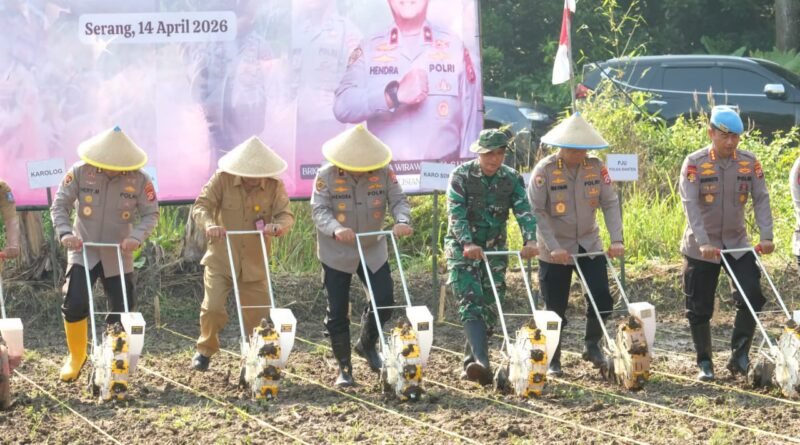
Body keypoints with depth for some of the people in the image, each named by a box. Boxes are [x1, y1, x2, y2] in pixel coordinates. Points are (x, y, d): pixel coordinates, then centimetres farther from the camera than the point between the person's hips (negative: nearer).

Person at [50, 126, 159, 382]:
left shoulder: (139, 180, -10)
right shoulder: (80, 173, -11)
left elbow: (151, 214, -5)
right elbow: (60, 205, -6)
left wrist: (137, 237, -24)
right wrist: (65, 232, -24)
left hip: (118, 256, 1)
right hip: (84, 253, -1)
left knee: (123, 310, 3)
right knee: (75, 304, -13)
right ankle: (76, 357, 9)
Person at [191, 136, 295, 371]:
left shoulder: (275, 186, -6)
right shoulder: (222, 179, -9)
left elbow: (287, 215, -11)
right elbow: (201, 206, -12)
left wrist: (278, 226, -36)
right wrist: (209, 224, -34)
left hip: (255, 262, 2)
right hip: (220, 258, -2)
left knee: (258, 313, 7)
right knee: (212, 307, -11)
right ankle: (205, 350, 14)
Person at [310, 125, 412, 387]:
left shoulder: (384, 174, -6)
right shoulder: (326, 176, -13)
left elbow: (398, 201, -10)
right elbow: (319, 210, -20)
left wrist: (402, 221, -34)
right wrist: (336, 229, -40)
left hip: (373, 250, 2)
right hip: (336, 254, -2)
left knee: (385, 301, -3)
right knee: (337, 312, 2)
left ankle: (367, 344, 26)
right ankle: (344, 368, 14)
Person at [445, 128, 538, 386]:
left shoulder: (511, 179, 1)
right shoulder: (461, 176, -10)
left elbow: (524, 211, -11)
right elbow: (456, 214, -19)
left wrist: (530, 240, -29)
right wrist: (468, 243, -35)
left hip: (494, 250, 5)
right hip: (463, 248, -5)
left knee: (489, 307, 4)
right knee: (471, 302, -18)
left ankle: (471, 364, 14)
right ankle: (481, 361, -33)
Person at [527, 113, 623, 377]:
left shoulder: (596, 167, -4)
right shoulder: (544, 170, -15)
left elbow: (610, 203, -5)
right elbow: (537, 211, -16)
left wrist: (616, 239, -17)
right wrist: (553, 247, -24)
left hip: (589, 245, 3)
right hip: (555, 251, -3)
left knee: (602, 299, -6)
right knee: (555, 309, 5)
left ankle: (592, 346, 18)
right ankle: (553, 361, 21)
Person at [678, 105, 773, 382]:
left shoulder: (749, 163, -2)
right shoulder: (694, 163, -12)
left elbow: (761, 200, -4)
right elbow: (690, 204, -19)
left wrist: (766, 236, -17)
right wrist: (703, 242, -30)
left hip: (737, 244, 2)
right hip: (701, 247, -2)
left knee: (752, 296, -11)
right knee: (700, 308, 4)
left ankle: (739, 356, 2)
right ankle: (704, 363, 18)